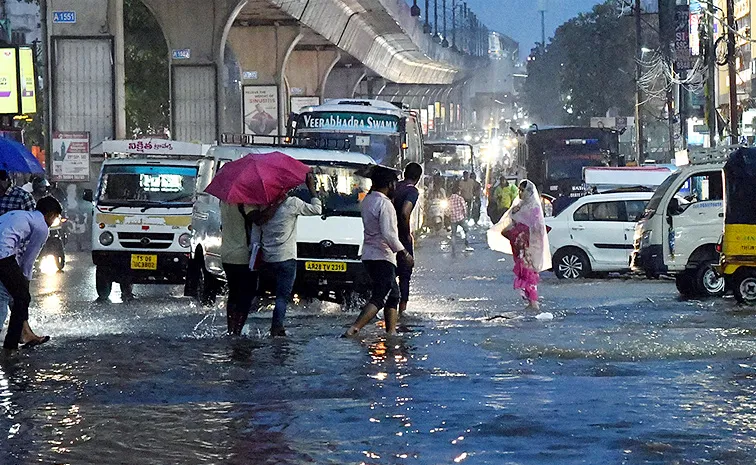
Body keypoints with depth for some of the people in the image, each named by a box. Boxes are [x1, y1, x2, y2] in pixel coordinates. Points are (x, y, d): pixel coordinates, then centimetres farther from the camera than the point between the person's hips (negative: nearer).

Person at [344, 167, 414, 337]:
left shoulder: (367, 200, 11)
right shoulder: (384, 204, -16)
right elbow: (388, 234, -22)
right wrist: (404, 253, -15)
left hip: (369, 255, 10)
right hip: (382, 257, -10)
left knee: (393, 295, 17)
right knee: (379, 298, -11)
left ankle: (391, 331, 15)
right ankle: (353, 329, -21)